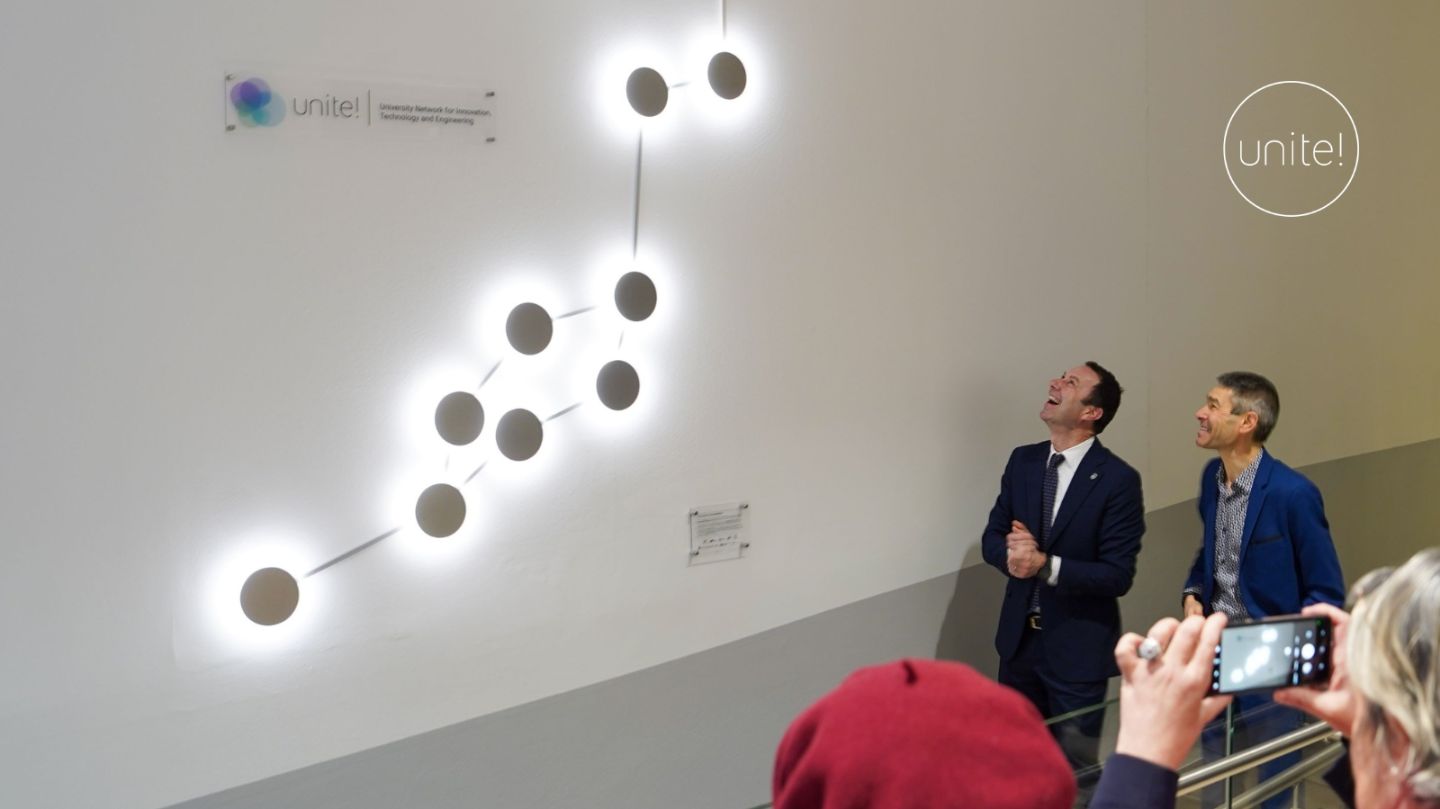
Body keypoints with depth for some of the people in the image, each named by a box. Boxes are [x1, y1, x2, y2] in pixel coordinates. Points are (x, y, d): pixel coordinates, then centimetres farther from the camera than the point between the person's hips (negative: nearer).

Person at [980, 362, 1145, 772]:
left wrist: (1046, 564, -28)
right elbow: (991, 537, 5)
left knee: (1074, 768, 11)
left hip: (1077, 646, -5)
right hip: (1018, 637, 5)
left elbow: (1117, 576, -17)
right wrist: (1011, 554, -19)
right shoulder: (1023, 461, 1)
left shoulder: (1118, 479, -16)